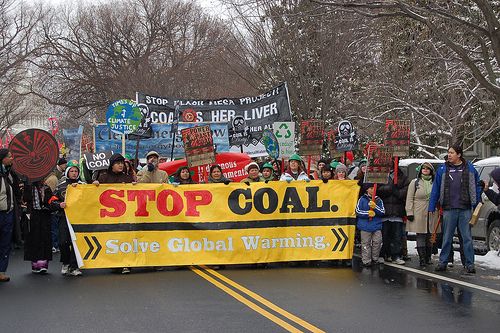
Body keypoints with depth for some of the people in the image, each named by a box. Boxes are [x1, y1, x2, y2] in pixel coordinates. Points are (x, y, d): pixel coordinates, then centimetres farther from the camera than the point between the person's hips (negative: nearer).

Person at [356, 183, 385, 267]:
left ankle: (375, 258, 15)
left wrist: (375, 207, -16)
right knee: (366, 243, 2)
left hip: (377, 225, 2)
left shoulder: (379, 200, 7)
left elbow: (382, 212, 0)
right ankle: (366, 260, 7)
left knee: (377, 242, 0)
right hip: (365, 226, -2)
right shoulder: (362, 199, 0)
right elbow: (358, 211, -4)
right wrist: (367, 213, -16)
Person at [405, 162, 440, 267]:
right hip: (419, 214, -2)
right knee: (420, 237, -5)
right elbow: (409, 199, 2)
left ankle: (428, 258, 17)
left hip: (432, 214, 2)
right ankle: (422, 259, -3)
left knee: (430, 238, 8)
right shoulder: (414, 182, 6)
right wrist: (409, 212, -6)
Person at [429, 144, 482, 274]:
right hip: (449, 209, 1)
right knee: (447, 238, 7)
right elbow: (435, 189, 6)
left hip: (465, 209, -1)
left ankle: (470, 264, 7)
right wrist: (432, 208, 3)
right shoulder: (443, 169, 5)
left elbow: (477, 185, 10)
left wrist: (476, 203, 5)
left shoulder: (469, 168, 4)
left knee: (467, 237, 2)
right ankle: (443, 262, 15)